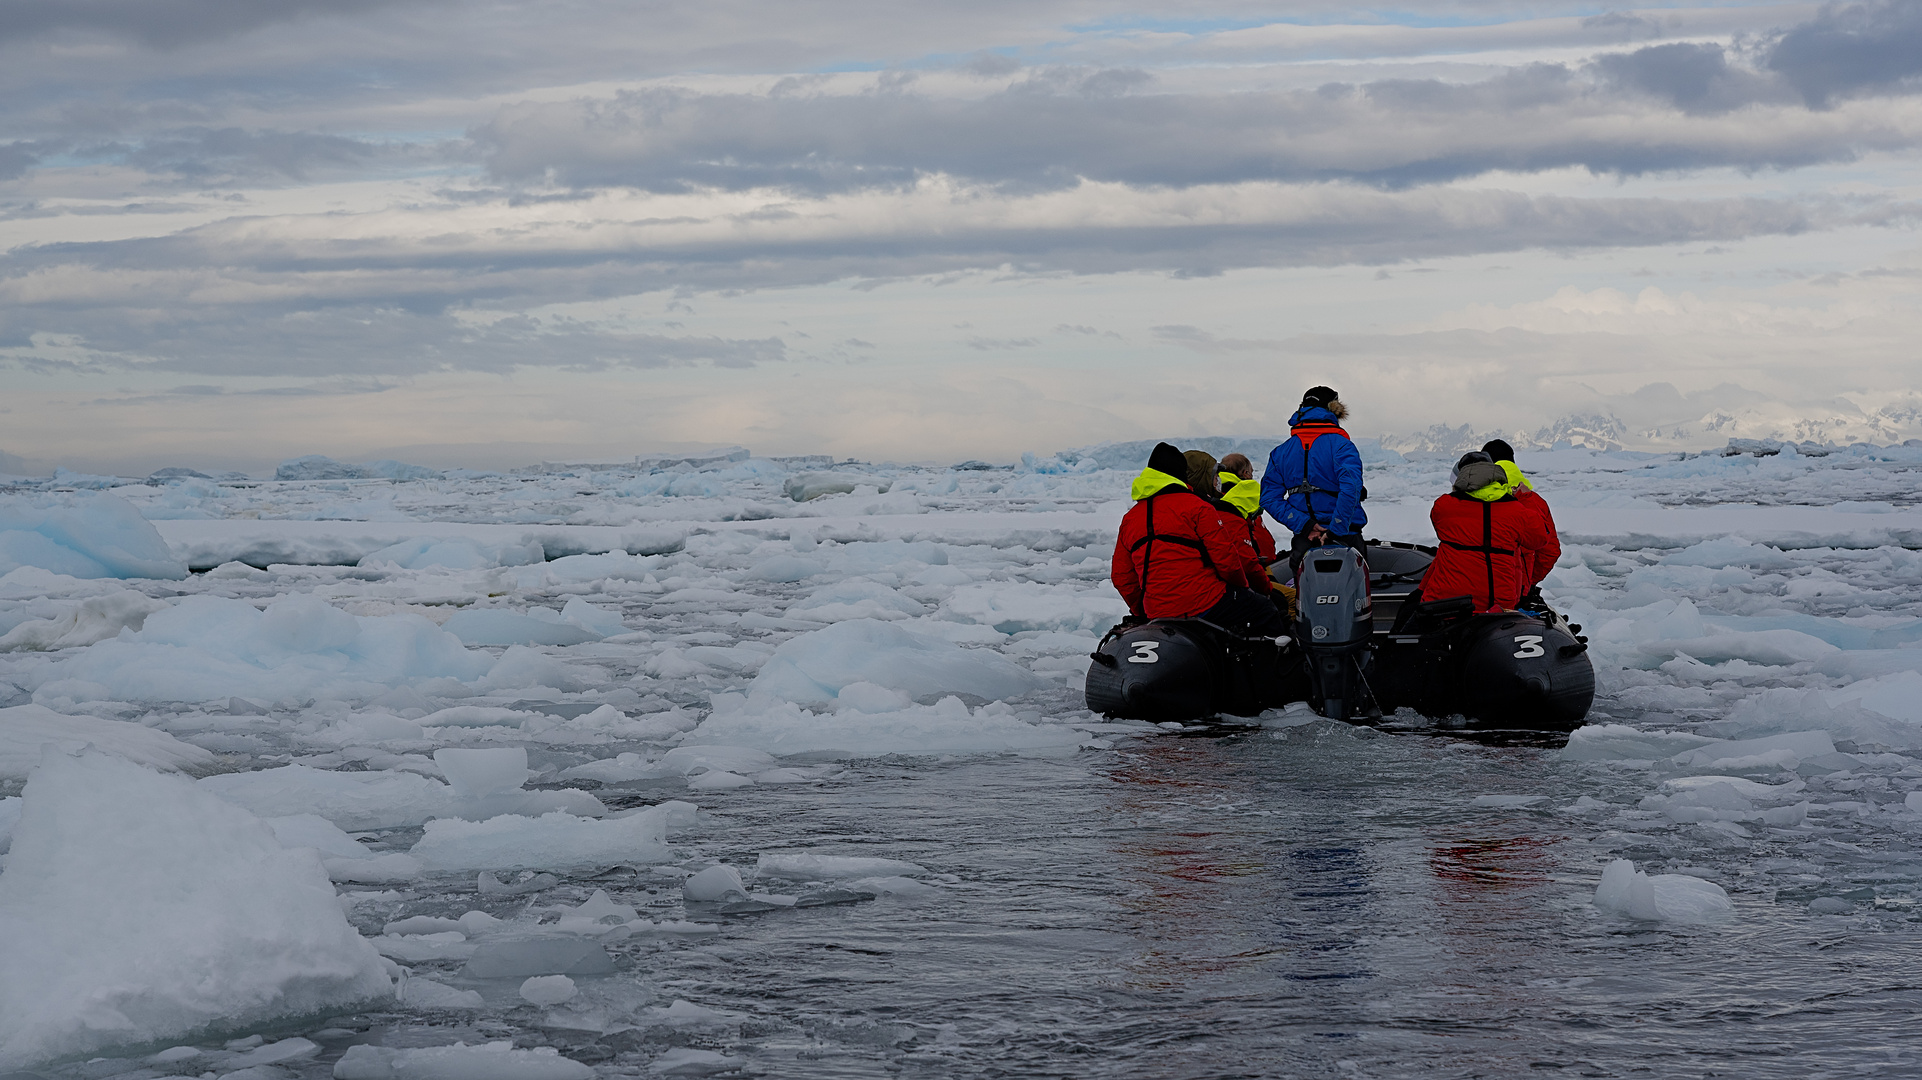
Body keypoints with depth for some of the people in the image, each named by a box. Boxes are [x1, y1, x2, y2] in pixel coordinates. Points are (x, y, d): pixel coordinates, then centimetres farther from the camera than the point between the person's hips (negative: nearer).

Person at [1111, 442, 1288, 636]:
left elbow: (1122, 580, 14)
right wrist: (1242, 586, 12)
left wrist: (1144, 613, 26)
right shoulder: (1195, 506, -6)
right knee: (1266, 611, 8)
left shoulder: (1129, 519, 12)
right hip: (1206, 604, -6)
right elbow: (1226, 557, -7)